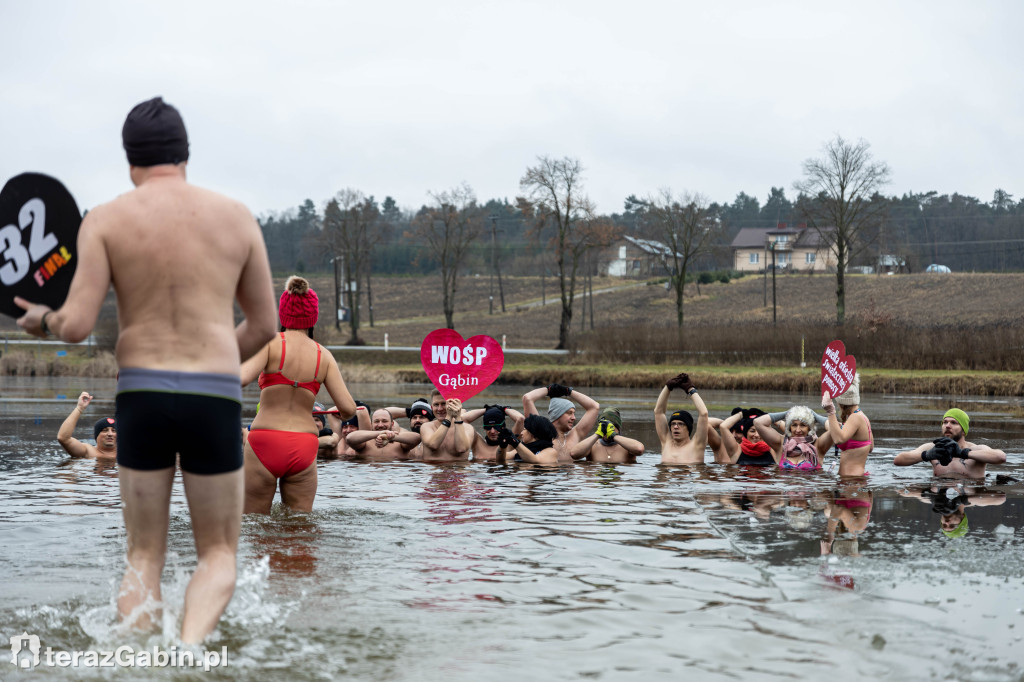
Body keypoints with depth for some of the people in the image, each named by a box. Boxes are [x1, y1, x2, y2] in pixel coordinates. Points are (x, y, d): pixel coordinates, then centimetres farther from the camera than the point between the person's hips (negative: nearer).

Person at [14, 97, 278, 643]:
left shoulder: (105, 220, 0)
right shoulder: (237, 218, 6)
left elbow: (76, 327, -7)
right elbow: (263, 326, 11)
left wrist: (41, 321, 15)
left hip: (139, 395, 0)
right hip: (215, 400, 0)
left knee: (143, 556, 15)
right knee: (218, 553, 12)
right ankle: (190, 645, -15)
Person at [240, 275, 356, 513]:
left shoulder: (271, 343, -3)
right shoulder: (324, 356, 5)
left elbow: (242, 377, -18)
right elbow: (348, 408, 1)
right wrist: (341, 415, 23)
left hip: (265, 442, -2)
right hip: (304, 448, 3)